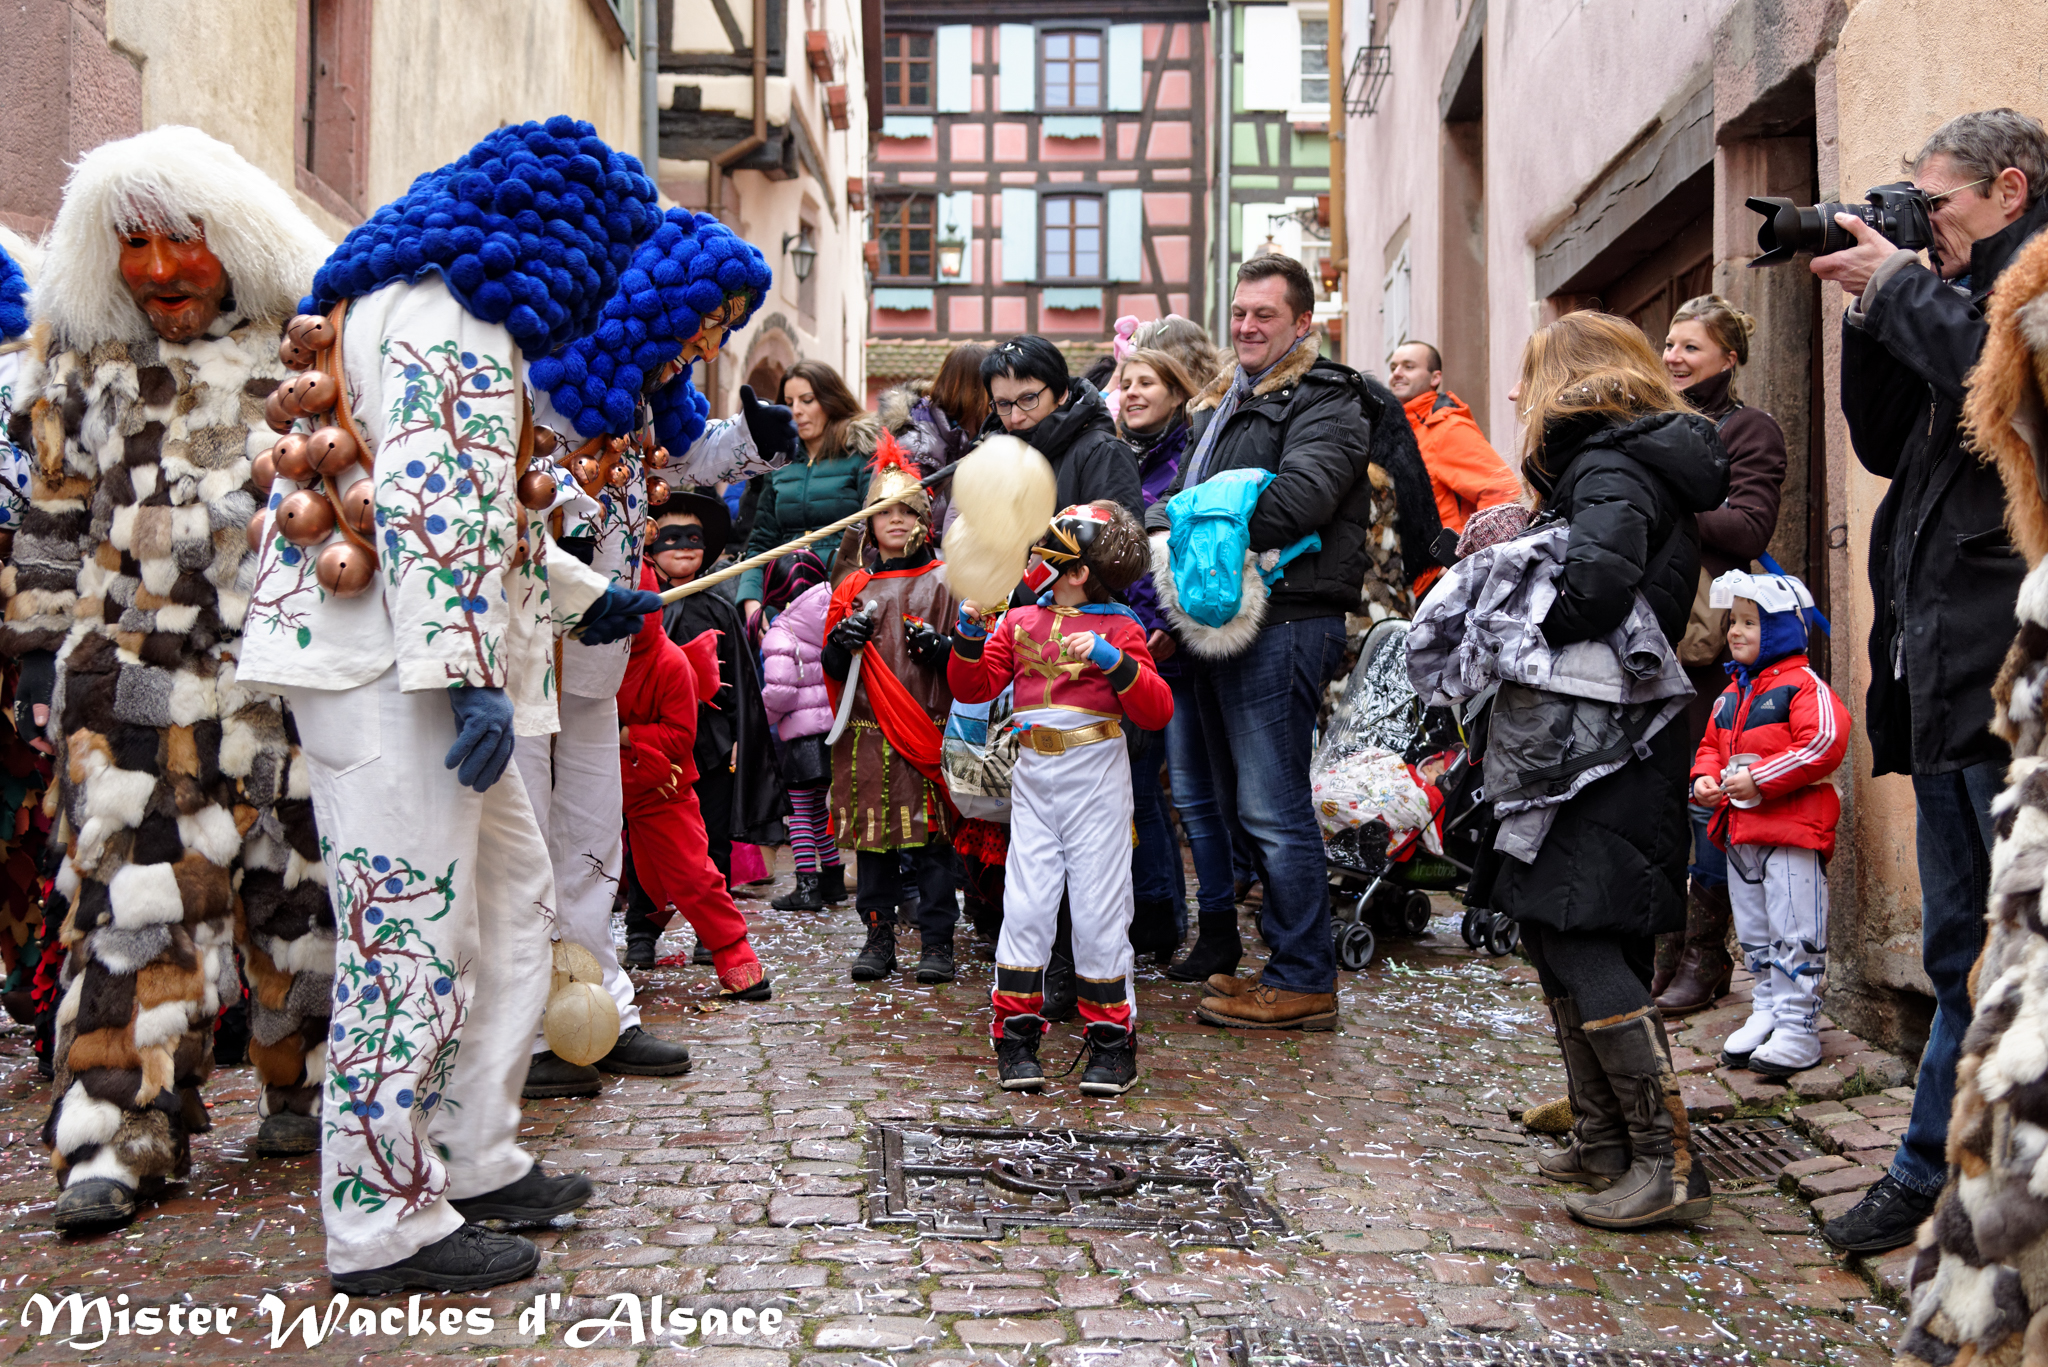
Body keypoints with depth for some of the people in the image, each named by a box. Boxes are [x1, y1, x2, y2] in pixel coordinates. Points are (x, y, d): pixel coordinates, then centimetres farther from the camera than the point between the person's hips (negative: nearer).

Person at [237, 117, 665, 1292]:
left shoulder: (427, 304, 23)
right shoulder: (450, 313, -11)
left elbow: (483, 503, 30)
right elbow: (431, 499, -23)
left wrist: (583, 596, 35)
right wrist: (471, 673, -27)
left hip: (407, 664, 11)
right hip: (393, 665, -11)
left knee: (514, 894, 15)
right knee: (414, 931, -6)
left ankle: (476, 1162, 24)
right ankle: (388, 1223, 4)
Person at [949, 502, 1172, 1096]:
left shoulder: (1118, 627, -2)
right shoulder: (1021, 620, 11)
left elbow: (1157, 711, -10)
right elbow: (973, 687, 8)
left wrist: (1113, 661, -24)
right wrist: (970, 633, -7)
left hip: (1096, 780, -3)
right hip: (1033, 778, 4)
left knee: (1099, 911, 0)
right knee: (1025, 908, 0)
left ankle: (1112, 1044, 11)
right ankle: (1016, 1037, 10)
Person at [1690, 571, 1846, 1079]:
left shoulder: (1803, 685, -10)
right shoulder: (1731, 694, 16)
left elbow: (1825, 743, -21)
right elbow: (1711, 745, 25)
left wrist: (1759, 779, -21)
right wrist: (1705, 778, 4)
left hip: (1792, 830, -8)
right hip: (1740, 830, 8)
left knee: (1794, 934, -5)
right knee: (1754, 935, 15)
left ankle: (1798, 1028, 2)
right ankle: (1766, 1013, 26)